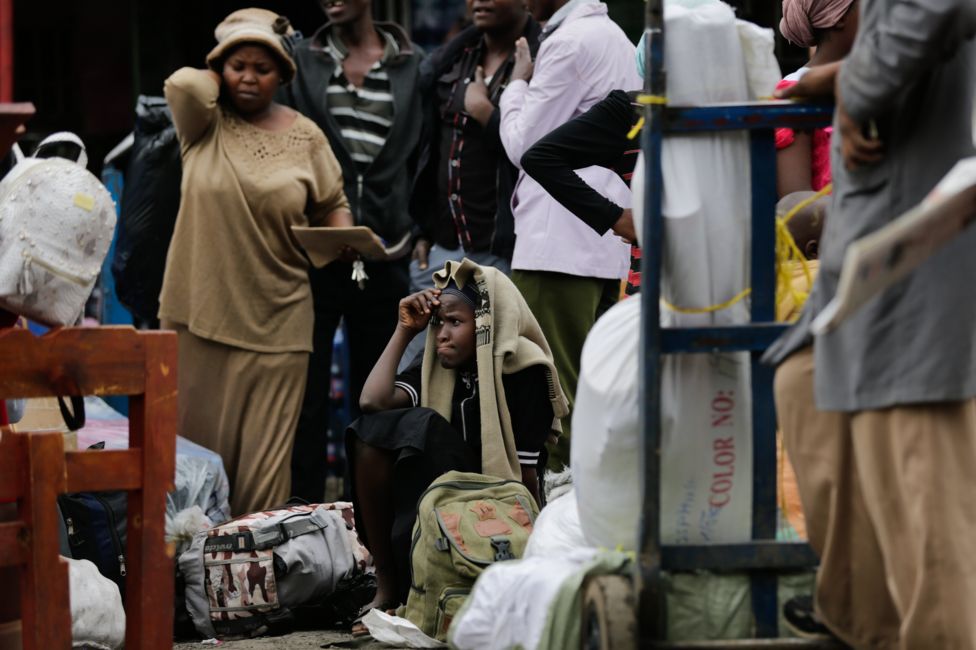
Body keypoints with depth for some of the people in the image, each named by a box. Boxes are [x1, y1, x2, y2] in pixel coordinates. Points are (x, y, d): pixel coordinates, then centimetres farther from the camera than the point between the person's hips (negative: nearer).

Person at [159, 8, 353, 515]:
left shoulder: (304, 137, 8)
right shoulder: (206, 125, 3)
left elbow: (332, 205, 15)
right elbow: (184, 83, -18)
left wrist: (344, 236, -6)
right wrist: (222, 84, 2)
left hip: (275, 320, 1)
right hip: (201, 312, -1)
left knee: (265, 455, 0)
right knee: (196, 442, 3)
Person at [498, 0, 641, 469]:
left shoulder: (568, 43, -10)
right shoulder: (615, 38, 19)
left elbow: (523, 144, -6)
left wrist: (517, 84, 7)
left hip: (558, 244, -10)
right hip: (606, 242, 10)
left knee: (557, 390, -9)